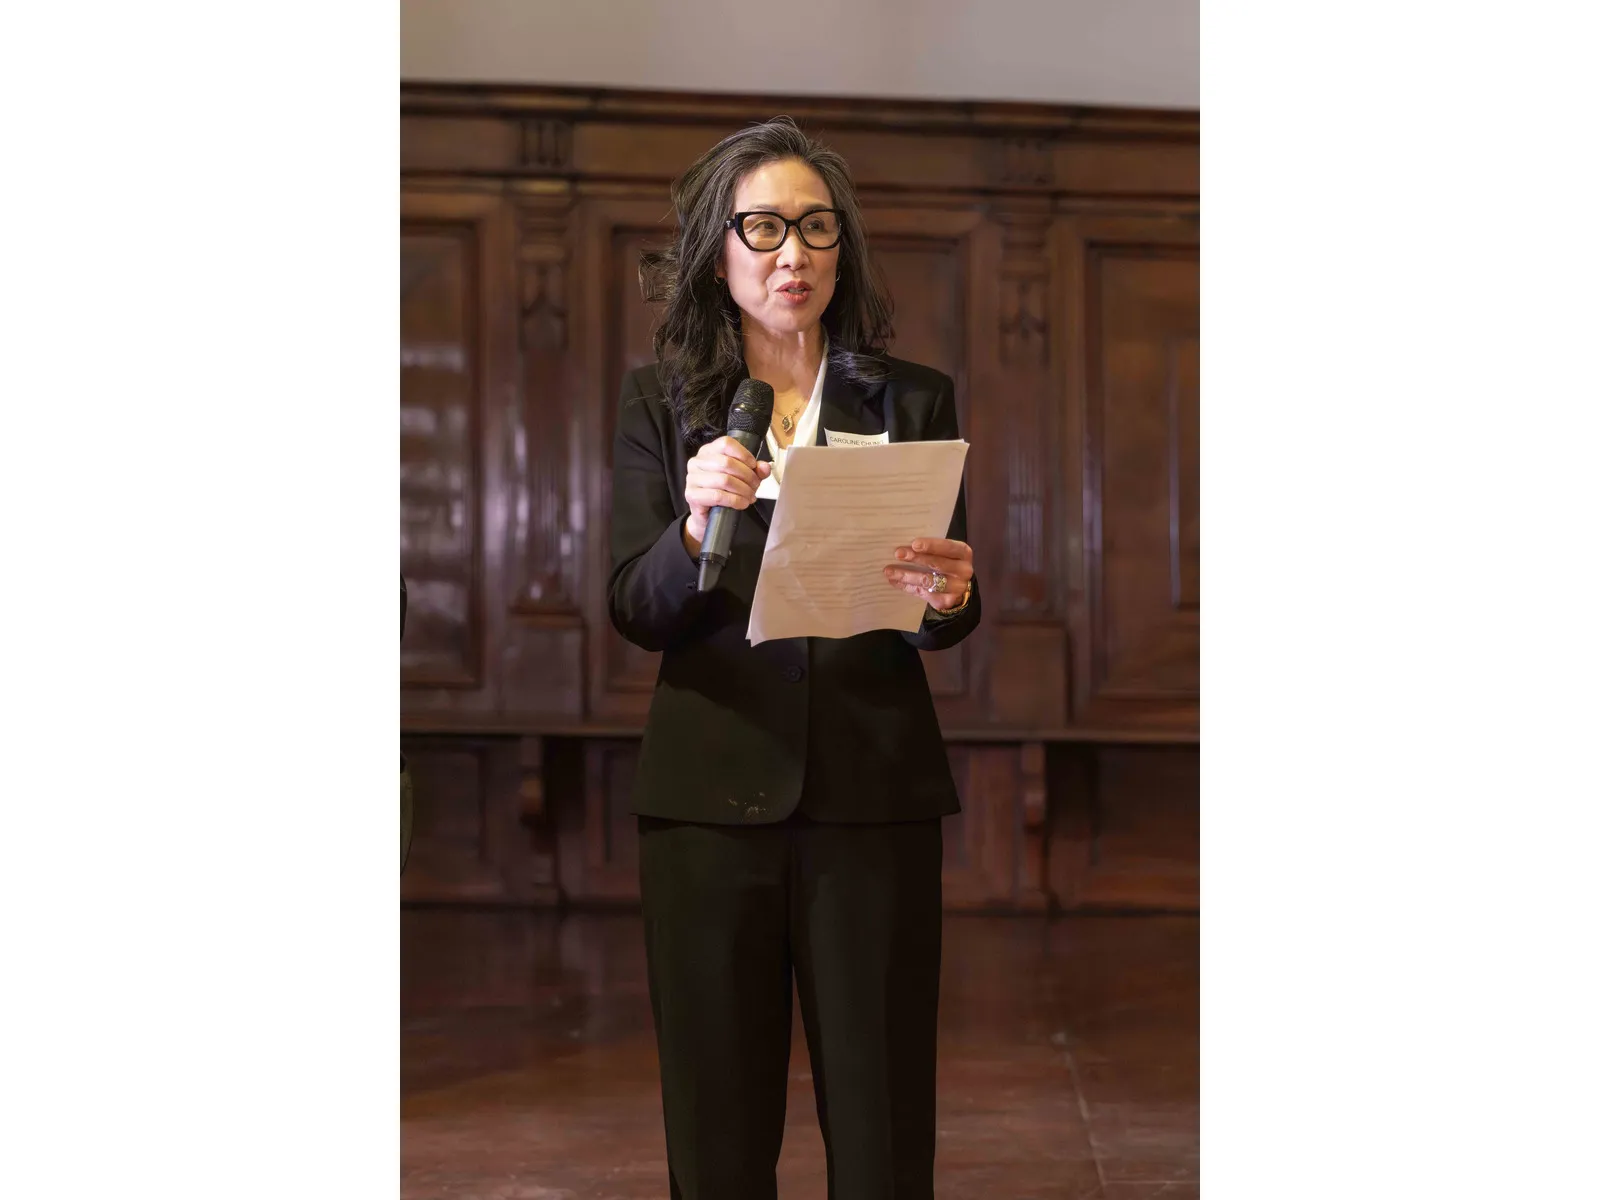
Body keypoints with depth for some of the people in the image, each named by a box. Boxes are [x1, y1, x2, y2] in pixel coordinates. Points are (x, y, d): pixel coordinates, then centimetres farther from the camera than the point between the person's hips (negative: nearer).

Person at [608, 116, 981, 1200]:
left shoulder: (914, 400, 8)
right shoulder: (662, 403, 8)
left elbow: (949, 619, 7)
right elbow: (637, 615, 1)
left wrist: (947, 598, -17)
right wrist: (696, 525, -19)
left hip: (874, 794, 0)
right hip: (711, 793, 0)